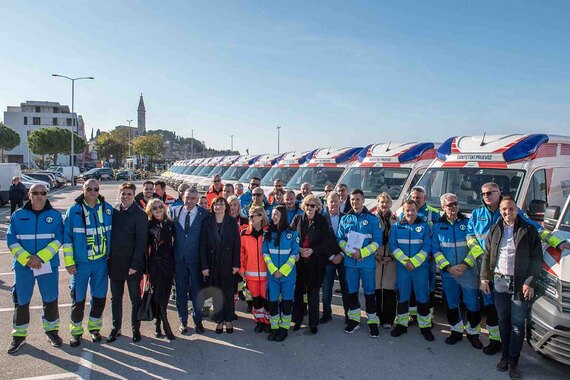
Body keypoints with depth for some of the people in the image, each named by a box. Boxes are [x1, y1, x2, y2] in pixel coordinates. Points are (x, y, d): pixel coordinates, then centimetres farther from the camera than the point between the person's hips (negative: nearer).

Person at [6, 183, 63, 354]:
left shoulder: (55, 215, 0)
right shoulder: (18, 215, 2)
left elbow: (58, 239, -7)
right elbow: (11, 240, -3)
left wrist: (41, 257, -18)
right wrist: (27, 259, -15)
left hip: (49, 265, 0)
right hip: (23, 266, 1)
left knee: (51, 300, 9)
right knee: (21, 301, 9)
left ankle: (51, 330, 28)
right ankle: (19, 335, 27)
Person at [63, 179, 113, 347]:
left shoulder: (107, 209, 2)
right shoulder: (74, 210, -5)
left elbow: (112, 233, 9)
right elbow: (67, 237, -3)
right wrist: (68, 261, -5)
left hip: (101, 262, 2)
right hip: (80, 263, -2)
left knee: (99, 297, 11)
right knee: (78, 299, 7)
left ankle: (94, 327, 31)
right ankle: (76, 332, 25)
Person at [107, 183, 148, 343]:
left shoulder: (140, 215, -9)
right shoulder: (113, 212, 4)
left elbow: (141, 241, -12)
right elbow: (108, 235, 9)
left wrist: (135, 264, -17)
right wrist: (108, 259, 2)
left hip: (132, 265, -4)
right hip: (115, 263, 4)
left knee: (135, 298, 9)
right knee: (115, 298, 15)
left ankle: (136, 328, 23)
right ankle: (116, 327, 30)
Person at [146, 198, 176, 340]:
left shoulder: (170, 224, 7)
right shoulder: (148, 225, -2)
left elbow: (174, 244, 10)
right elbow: (145, 247, -2)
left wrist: (175, 263, 7)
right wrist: (146, 267, -5)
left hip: (168, 263, 3)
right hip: (155, 263, -3)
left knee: (165, 294, 7)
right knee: (159, 294, -6)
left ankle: (158, 324, 20)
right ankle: (166, 326, -1)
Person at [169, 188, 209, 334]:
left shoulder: (204, 214, -5)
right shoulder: (174, 211, 3)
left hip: (196, 258, -2)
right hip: (179, 258, 2)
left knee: (197, 291, 7)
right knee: (180, 291, 12)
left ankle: (198, 320, 25)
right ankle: (183, 321, 29)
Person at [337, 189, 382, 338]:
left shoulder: (372, 219, -4)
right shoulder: (345, 219, 6)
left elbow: (377, 240, -7)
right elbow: (340, 239, 5)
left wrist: (362, 253, -17)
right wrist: (349, 251, -12)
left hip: (367, 261, -3)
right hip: (349, 261, 3)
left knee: (370, 292, 4)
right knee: (351, 291, 12)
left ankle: (373, 321, 18)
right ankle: (354, 319, 27)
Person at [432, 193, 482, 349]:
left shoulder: (468, 223, -1)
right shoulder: (438, 226, 3)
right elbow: (435, 250, 1)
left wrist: (465, 265, -14)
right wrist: (448, 267, -10)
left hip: (468, 271, -1)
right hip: (447, 272, 2)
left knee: (472, 303, 0)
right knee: (451, 303, 11)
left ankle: (473, 332, 20)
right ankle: (456, 330, 28)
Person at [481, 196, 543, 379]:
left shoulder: (528, 230, -2)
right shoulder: (495, 230, 8)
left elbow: (536, 259, -4)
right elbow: (487, 255, 11)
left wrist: (530, 282, -11)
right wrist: (484, 278, 4)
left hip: (520, 284, -3)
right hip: (499, 283, 3)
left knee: (517, 324, 3)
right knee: (503, 321, 12)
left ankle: (513, 361, 13)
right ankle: (505, 355, 25)